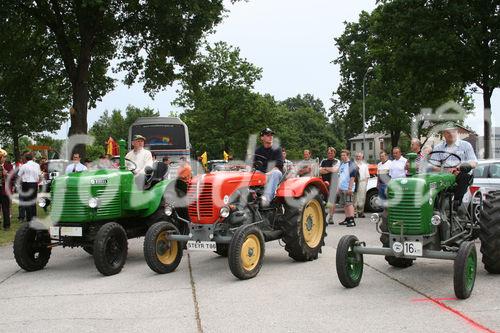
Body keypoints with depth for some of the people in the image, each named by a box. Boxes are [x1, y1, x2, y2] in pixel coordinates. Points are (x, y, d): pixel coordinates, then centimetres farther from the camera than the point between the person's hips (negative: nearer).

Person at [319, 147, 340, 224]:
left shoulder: (337, 161, 7)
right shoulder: (323, 161, 17)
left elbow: (335, 169, -11)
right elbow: (320, 171, 4)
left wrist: (325, 168, -1)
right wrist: (330, 170, -9)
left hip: (333, 183, -3)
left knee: (331, 202, -8)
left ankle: (330, 217, -4)